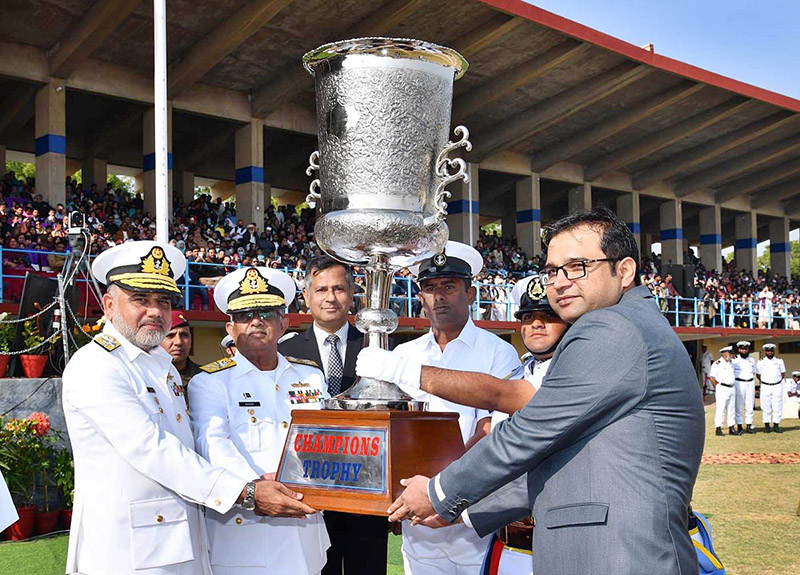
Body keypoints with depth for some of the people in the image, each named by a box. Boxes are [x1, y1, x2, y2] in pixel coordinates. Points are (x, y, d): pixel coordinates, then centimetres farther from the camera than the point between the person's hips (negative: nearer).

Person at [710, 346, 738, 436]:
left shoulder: (731, 362, 13)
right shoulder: (717, 364, -9)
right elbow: (711, 377, -10)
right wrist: (717, 388, -7)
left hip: (732, 388, 7)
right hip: (722, 388, -7)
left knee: (732, 409, 9)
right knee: (720, 409, -6)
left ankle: (731, 428, 15)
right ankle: (718, 429, -2)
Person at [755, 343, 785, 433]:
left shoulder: (779, 361, 8)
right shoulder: (760, 362, 6)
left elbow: (783, 373, 16)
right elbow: (758, 374, 15)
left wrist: (779, 381, 7)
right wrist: (762, 381, 6)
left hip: (777, 386, 1)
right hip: (765, 386, -1)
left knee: (777, 407, -1)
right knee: (766, 407, -1)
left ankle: (776, 425, 5)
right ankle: (766, 425, 6)